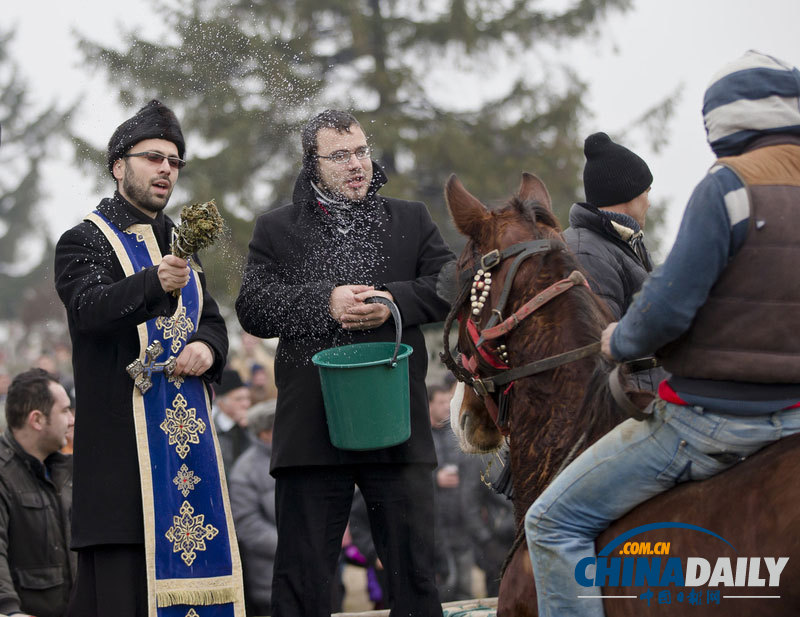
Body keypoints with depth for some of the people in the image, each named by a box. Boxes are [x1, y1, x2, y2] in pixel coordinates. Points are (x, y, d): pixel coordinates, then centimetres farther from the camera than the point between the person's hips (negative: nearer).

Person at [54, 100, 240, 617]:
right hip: (123, 446, -7)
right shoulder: (85, 242, 0)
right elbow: (90, 309, -18)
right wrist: (156, 284, -35)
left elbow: (213, 321, 23)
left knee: (186, 572, 2)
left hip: (187, 436, 7)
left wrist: (207, 347, -1)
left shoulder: (179, 244, 22)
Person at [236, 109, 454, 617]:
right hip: (313, 424, -1)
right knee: (302, 576, 3)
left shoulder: (411, 220, 14)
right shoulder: (277, 230, 10)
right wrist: (325, 302, -15)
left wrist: (394, 302, -12)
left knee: (414, 566, 4)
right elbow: (253, 308, -2)